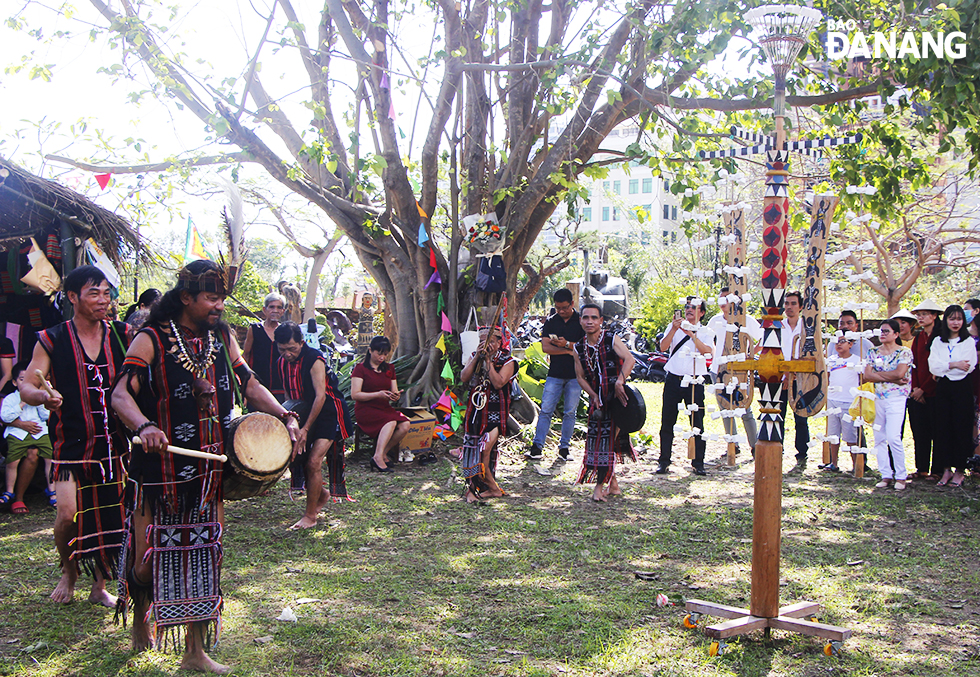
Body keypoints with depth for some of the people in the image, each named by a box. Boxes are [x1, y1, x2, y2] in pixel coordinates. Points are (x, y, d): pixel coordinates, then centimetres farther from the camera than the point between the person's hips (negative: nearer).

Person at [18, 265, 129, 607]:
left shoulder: (122, 335, 3)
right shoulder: (52, 341, -3)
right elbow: (26, 386, -4)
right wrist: (44, 395, -27)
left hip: (116, 442, 3)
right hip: (71, 443, -2)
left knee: (112, 513, 6)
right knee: (69, 512, -13)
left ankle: (100, 585, 25)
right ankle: (68, 570, 18)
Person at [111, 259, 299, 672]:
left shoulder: (222, 338, 6)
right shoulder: (152, 340, -11)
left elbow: (249, 384, 12)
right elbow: (121, 393, -21)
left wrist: (285, 416, -4)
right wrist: (144, 425, -41)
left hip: (210, 470, 5)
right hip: (159, 471, -4)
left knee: (203, 557, 8)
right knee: (148, 559, 2)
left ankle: (195, 652, 20)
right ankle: (141, 614, 37)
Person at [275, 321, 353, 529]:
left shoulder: (314, 359, -20)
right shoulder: (282, 363, 2)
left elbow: (320, 396, -24)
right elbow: (289, 396, 11)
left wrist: (306, 428, -25)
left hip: (328, 414, -7)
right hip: (306, 415, 7)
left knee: (313, 462, -15)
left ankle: (310, 516, -3)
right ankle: (322, 495, 31)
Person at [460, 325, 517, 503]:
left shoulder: (507, 361, -2)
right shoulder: (475, 358, 12)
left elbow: (498, 383, -17)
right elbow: (464, 378, -4)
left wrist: (488, 361, -15)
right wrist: (477, 357, -10)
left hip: (495, 413, -5)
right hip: (475, 410, 5)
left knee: (485, 449, -14)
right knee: (470, 447, 0)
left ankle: (491, 487, 3)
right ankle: (472, 488, 9)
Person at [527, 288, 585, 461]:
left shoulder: (581, 321, 2)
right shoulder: (551, 322, 7)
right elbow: (545, 347, -1)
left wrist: (567, 344, -18)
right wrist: (569, 351, -11)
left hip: (575, 375, -1)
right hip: (555, 374, 1)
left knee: (570, 412, 4)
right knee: (545, 410, -3)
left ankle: (564, 447, 13)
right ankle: (537, 446, -2)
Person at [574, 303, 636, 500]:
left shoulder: (612, 339, -6)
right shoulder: (579, 348, 5)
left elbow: (630, 359, -19)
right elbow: (580, 376, 8)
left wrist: (619, 382, -32)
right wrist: (594, 395, -6)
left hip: (615, 397, -4)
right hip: (597, 399, 4)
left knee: (608, 439, -6)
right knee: (597, 438, 6)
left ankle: (601, 485, 3)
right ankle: (612, 484, 20)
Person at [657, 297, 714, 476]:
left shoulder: (706, 332, 8)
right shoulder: (674, 326, 11)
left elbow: (707, 350, -11)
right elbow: (663, 347, -3)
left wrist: (691, 333, -20)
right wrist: (674, 329, -16)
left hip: (695, 381, -1)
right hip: (673, 379, 1)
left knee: (697, 422, -1)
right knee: (667, 421, 2)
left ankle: (698, 463, 7)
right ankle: (664, 461, 10)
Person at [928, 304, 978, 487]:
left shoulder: (969, 342, 2)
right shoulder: (937, 342, 9)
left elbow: (968, 367, -8)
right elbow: (933, 366, -3)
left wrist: (943, 368, -7)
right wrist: (953, 364, -16)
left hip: (962, 388, -3)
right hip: (943, 388, 3)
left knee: (961, 427, -1)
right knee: (943, 427, 2)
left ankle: (959, 470, 7)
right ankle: (946, 470, 9)